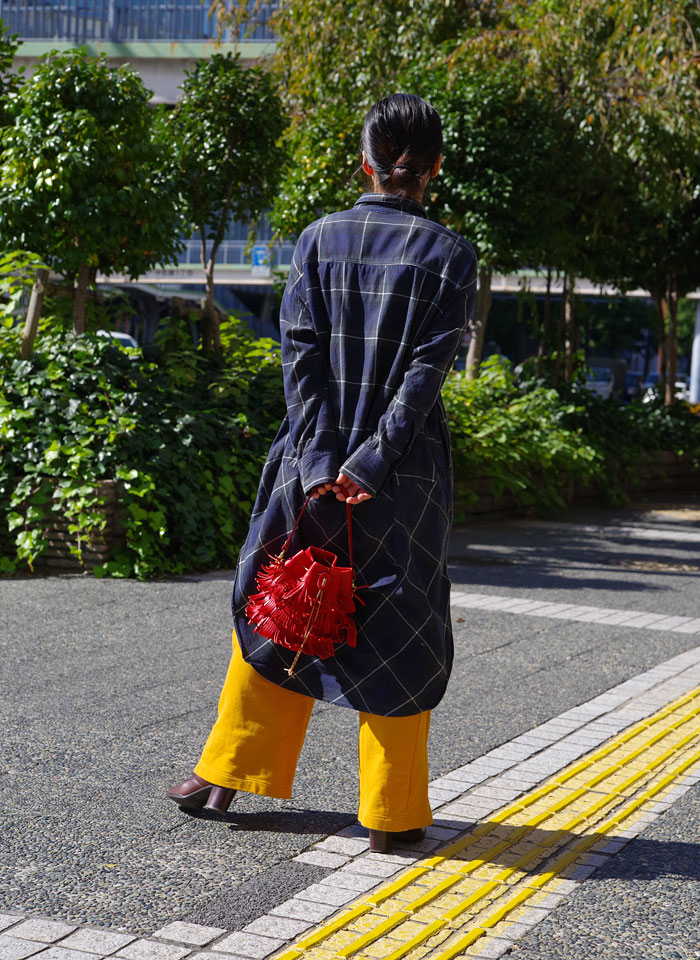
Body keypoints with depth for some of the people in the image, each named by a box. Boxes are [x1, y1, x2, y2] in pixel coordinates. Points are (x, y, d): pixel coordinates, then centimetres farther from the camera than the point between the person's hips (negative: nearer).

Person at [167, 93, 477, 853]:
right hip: (405, 473, -2)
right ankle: (392, 813, 14)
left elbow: (299, 355, -5)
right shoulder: (449, 255, -3)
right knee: (400, 631, 7)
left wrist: (321, 463, -8)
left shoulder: (319, 239, 2)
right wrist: (370, 463, -12)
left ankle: (226, 774, 26)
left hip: (315, 464, 2)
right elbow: (428, 368, -11)